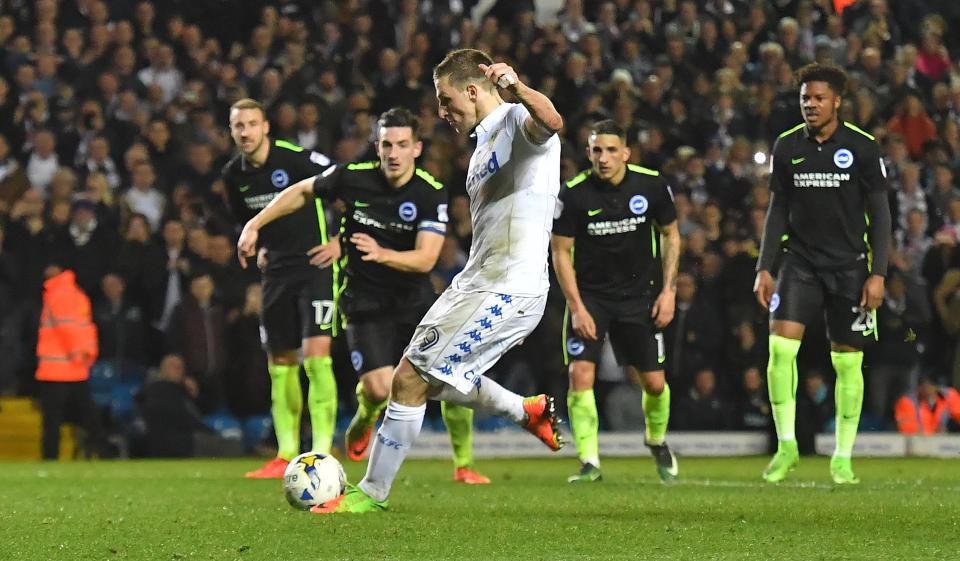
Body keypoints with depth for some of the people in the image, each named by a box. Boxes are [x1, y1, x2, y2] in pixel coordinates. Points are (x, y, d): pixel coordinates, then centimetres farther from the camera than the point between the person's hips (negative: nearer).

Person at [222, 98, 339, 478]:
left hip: (315, 264, -7)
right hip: (277, 271, 7)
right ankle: (286, 454, 13)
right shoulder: (234, 175, 5)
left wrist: (340, 241, -11)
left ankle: (322, 453, -16)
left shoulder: (297, 159, -15)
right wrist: (260, 247, 13)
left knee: (316, 354, -16)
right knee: (279, 361, 7)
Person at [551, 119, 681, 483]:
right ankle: (589, 462, -10)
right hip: (589, 295, -1)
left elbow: (670, 235, 5)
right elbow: (560, 251, -7)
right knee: (580, 374, -17)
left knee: (654, 382, 2)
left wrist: (668, 290, -2)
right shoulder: (573, 194, -14)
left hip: (639, 295, 1)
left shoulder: (651, 185, -9)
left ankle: (657, 442, 32)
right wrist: (577, 308, -13)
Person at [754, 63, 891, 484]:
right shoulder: (786, 146, 4)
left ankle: (843, 458, 12)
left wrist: (878, 274, -8)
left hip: (849, 267, -2)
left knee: (848, 362, 1)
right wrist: (764, 268, 3)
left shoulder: (862, 147, -4)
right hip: (800, 262, 2)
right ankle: (786, 446, -6)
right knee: (780, 347, -15)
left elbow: (879, 213, -2)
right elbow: (778, 210, 10)